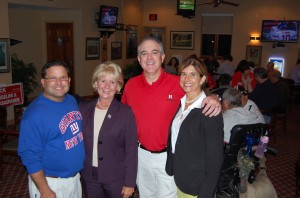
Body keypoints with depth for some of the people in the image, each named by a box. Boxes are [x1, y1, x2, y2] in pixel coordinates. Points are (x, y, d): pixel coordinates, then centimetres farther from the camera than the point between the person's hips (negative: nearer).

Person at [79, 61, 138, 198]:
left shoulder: (125, 112, -10)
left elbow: (131, 150, -9)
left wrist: (130, 183, -9)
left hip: (116, 178, -3)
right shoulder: (84, 108, 0)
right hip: (89, 177, 3)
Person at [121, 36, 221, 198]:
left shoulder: (177, 83, -15)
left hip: (167, 156, -3)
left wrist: (213, 98, -27)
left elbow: (198, 95, -4)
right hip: (141, 154, 4)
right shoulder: (130, 85, -5)